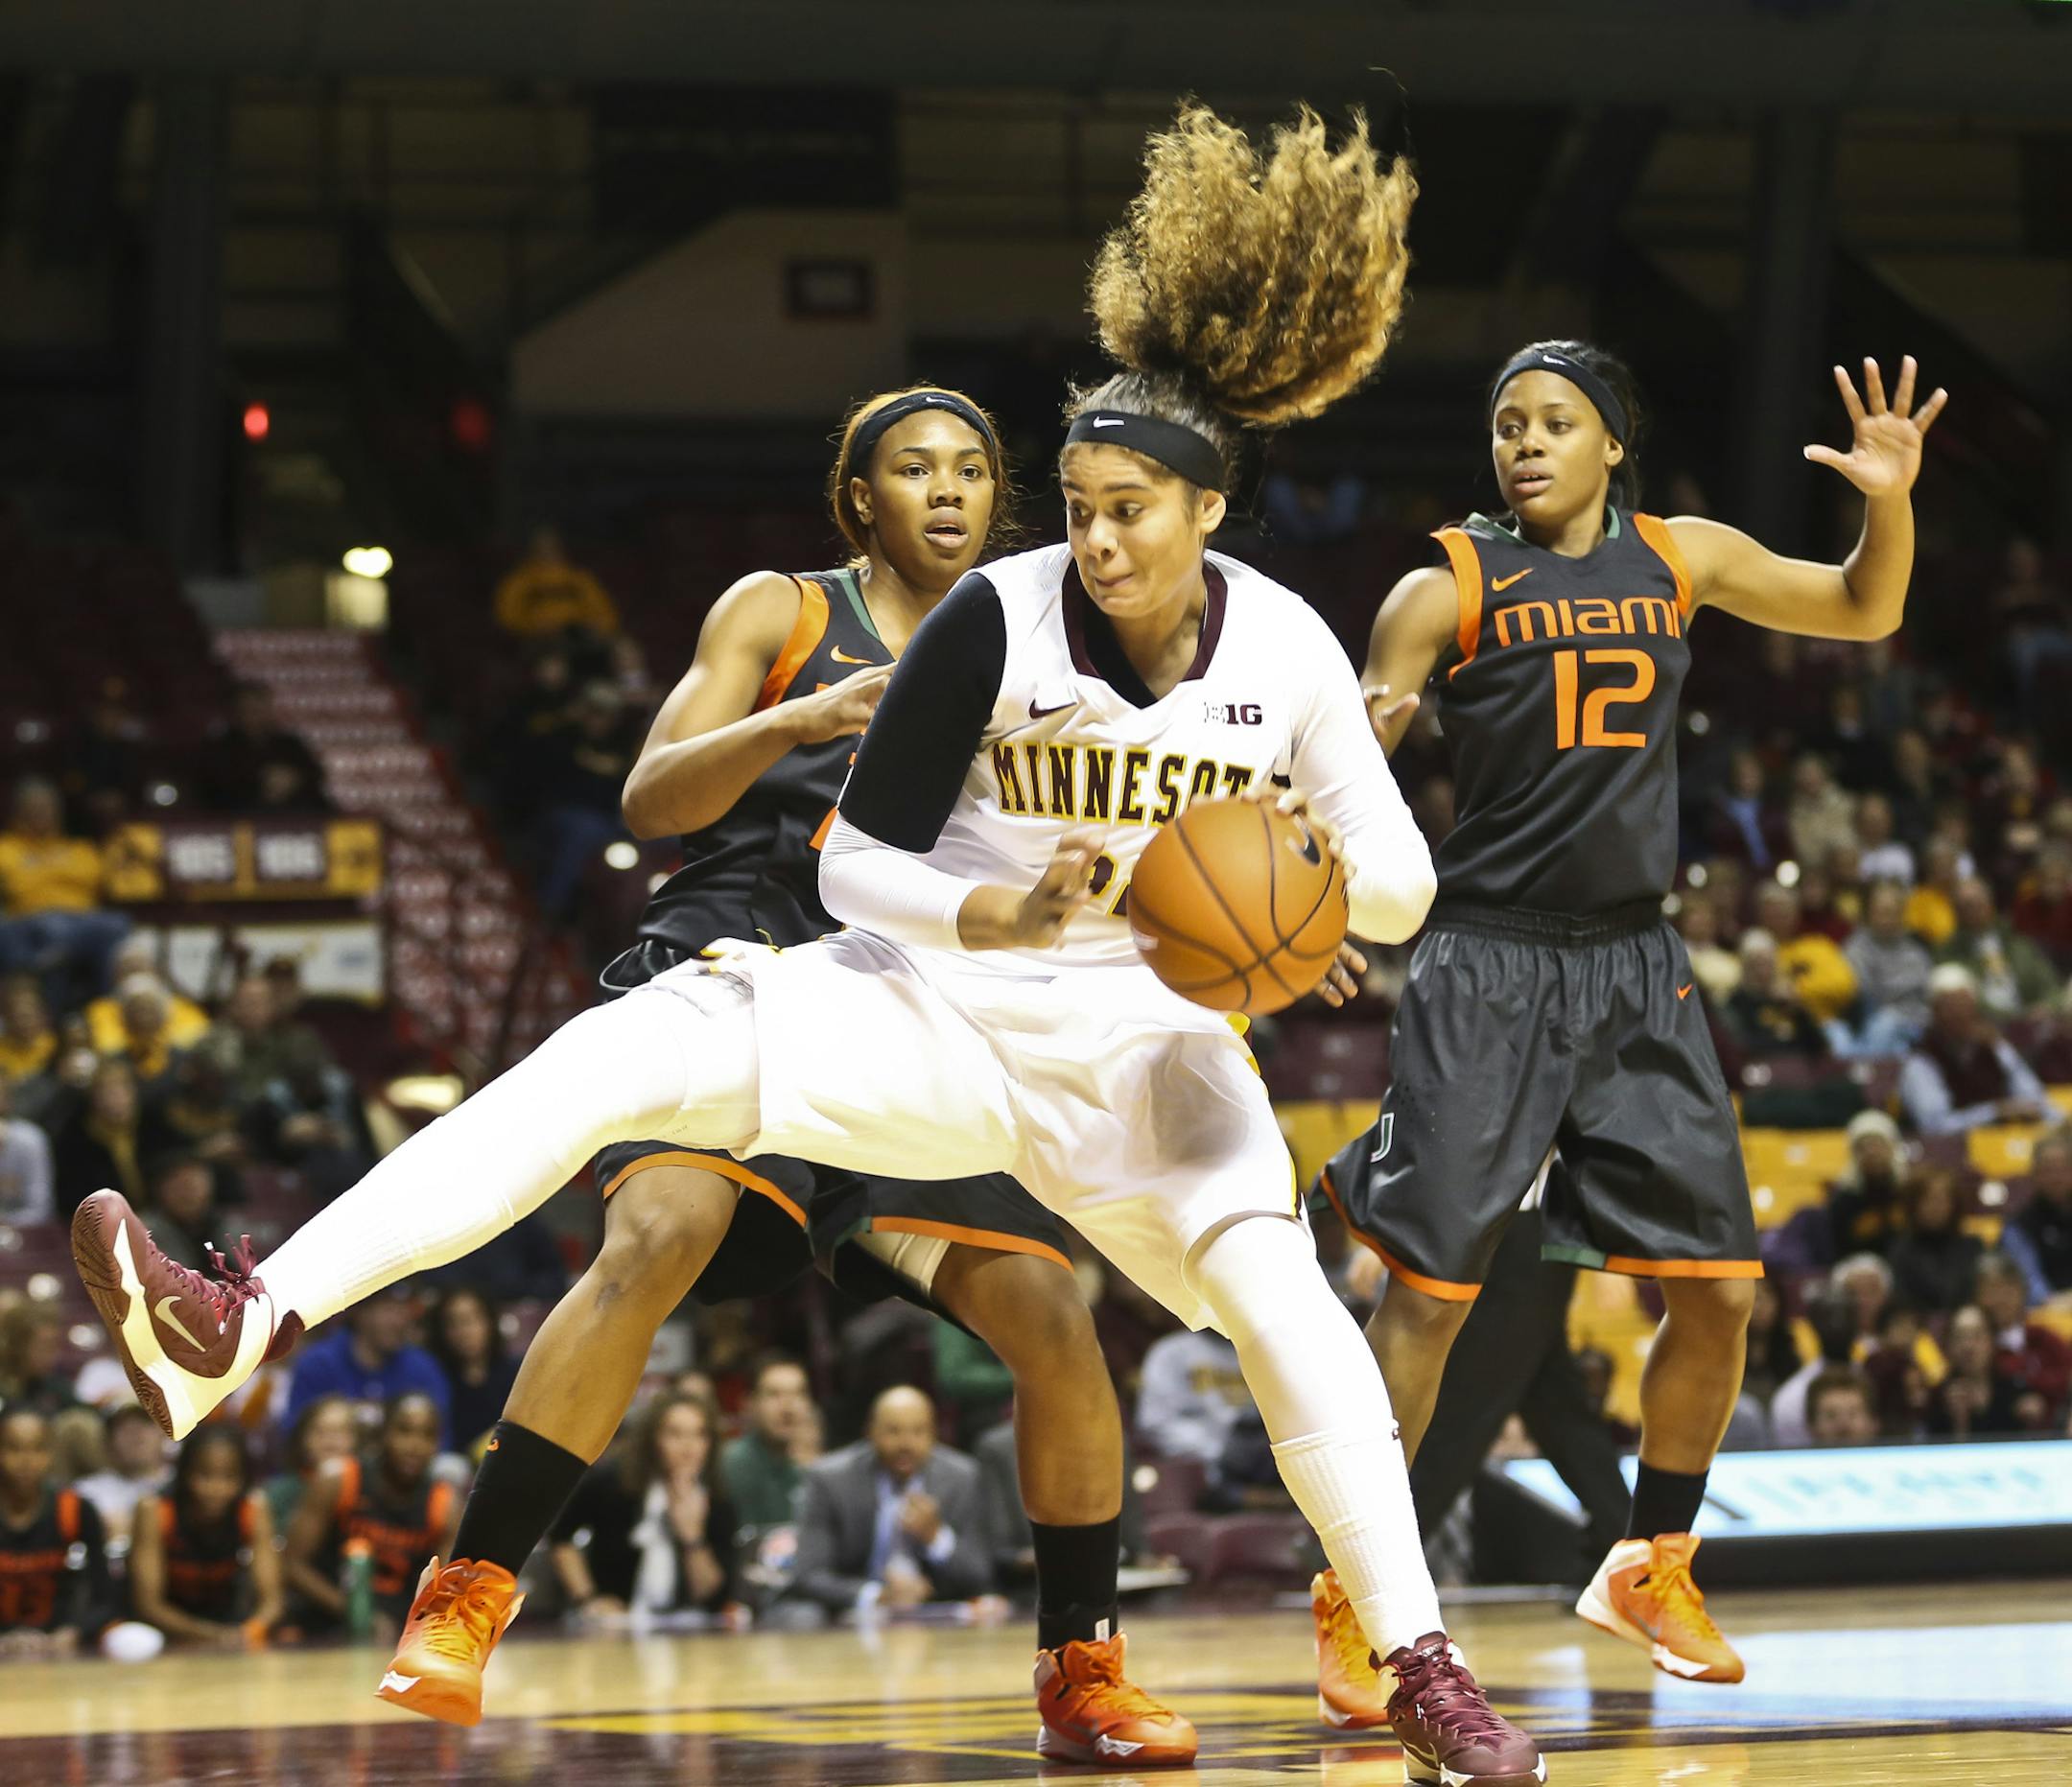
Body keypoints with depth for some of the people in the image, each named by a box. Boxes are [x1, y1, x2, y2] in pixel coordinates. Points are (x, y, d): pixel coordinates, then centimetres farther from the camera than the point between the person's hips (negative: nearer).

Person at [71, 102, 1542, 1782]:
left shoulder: (1288, 650, -7)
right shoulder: (998, 619, -13)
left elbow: (1403, 891, 2)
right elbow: (857, 860, -8)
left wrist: (1336, 868, -22)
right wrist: (1007, 920, -27)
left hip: (1148, 1036, 1)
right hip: (937, 1007, -1)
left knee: (1277, 1286, -26)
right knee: (629, 1047, -24)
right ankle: (247, 1327, -35)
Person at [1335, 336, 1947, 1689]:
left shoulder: (1678, 558, 9)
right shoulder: (1448, 588, -3)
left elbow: (1864, 612, 19)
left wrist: (1892, 499, -1)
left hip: (1635, 968, 4)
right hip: (1491, 966, -4)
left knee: (1718, 1287, 2)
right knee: (1428, 1291, -9)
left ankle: (1651, 1571, 21)